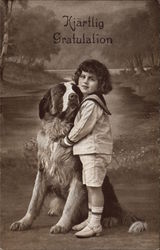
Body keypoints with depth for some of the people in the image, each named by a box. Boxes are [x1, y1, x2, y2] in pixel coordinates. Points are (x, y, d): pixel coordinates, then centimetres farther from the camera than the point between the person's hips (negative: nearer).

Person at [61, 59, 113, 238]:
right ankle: (91, 219, 26)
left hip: (95, 149, -10)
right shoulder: (88, 101, 15)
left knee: (94, 186, -6)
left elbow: (82, 128, -17)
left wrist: (67, 141, -3)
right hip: (88, 150, 10)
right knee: (90, 186, 16)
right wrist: (71, 140, 20)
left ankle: (95, 225, 0)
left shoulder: (91, 104, -18)